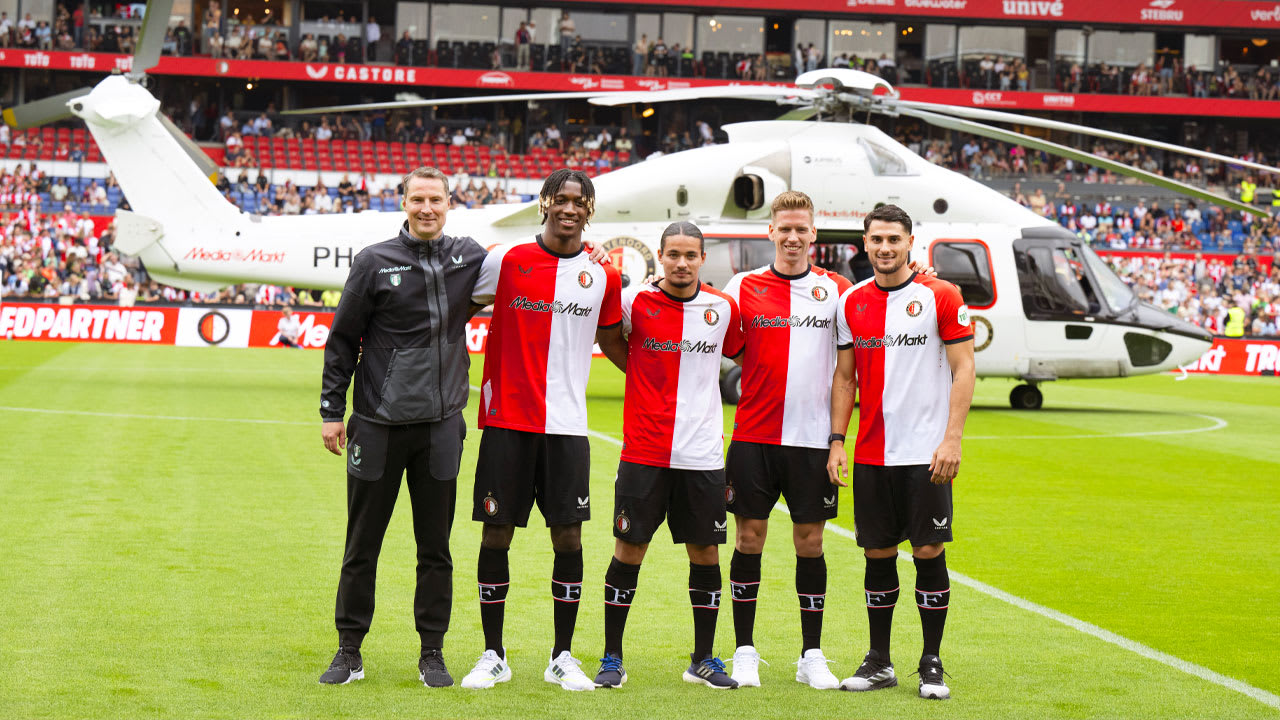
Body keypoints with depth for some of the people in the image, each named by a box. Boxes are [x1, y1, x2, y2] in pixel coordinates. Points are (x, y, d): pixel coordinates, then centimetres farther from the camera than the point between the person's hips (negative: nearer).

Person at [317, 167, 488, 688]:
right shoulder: (375, 262, -2)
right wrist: (331, 410, -1)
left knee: (435, 548, 6)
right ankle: (349, 651, 14)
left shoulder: (470, 258, 4)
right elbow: (342, 339, 2)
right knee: (362, 546, 5)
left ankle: (432, 654, 14)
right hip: (378, 425, -2)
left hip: (441, 424, 2)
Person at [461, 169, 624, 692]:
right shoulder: (505, 261, 1)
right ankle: (493, 655, 13)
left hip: (567, 426, 1)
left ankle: (563, 658, 11)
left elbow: (612, 341, 20)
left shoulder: (603, 278, 6)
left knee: (568, 537, 0)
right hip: (506, 420, -1)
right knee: (496, 533, 2)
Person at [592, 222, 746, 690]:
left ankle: (703, 659, 17)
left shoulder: (723, 308, 3)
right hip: (644, 452, -2)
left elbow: (739, 355, 20)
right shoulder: (633, 302, -4)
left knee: (706, 552, 5)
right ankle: (612, 658, 10)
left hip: (703, 454, 2)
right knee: (628, 549, 0)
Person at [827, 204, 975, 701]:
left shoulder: (941, 297, -3)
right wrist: (836, 441, 4)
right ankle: (879, 663, 16)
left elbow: (963, 370, -5)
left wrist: (952, 439, -12)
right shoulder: (851, 303, 9)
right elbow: (844, 376, 13)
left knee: (929, 552, -2)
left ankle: (932, 664, 7)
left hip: (926, 454, -3)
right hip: (870, 454, 4)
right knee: (878, 553, 7)